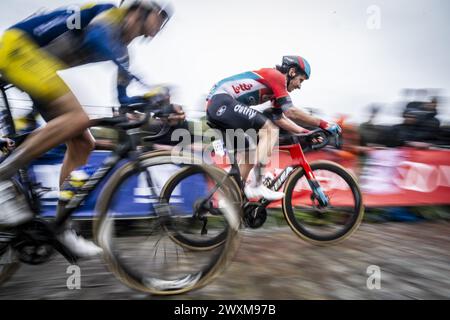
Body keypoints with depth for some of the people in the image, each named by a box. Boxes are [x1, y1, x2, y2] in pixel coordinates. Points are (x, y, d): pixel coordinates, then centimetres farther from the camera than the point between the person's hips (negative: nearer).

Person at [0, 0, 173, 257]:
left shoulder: (120, 48, 15)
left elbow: (123, 98, 14)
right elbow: (95, 37, -32)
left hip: (40, 62, 9)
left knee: (83, 143, -1)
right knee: (78, 117, -30)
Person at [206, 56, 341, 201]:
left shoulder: (275, 85, 22)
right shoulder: (277, 76, -7)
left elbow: (279, 118, 18)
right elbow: (291, 112, -13)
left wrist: (304, 131, 12)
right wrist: (322, 124, -8)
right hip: (222, 101, -10)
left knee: (253, 147, 15)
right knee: (269, 128, -17)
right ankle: (256, 186, -16)